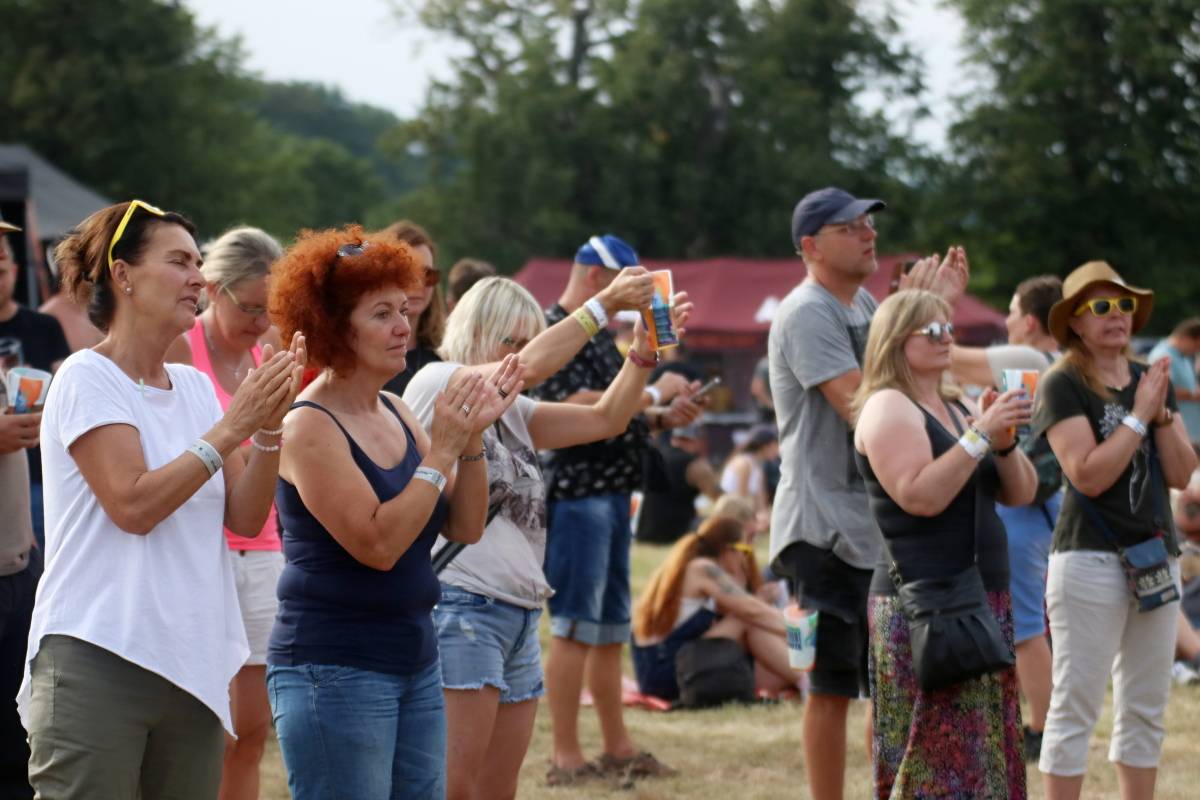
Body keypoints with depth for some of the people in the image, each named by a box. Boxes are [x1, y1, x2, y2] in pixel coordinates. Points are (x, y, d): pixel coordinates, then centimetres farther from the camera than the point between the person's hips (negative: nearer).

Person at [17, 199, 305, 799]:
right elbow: (133, 505, -17)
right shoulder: (87, 378, -6)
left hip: (190, 668, 7)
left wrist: (269, 425, -7)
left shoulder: (195, 387, 13)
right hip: (97, 664, -6)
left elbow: (244, 517, 7)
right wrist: (231, 427, -15)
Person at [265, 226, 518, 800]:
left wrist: (472, 437, -4)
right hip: (335, 668, -8)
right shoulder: (309, 427, -14)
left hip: (414, 663, 8)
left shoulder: (394, 413, 10)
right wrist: (441, 450, -18)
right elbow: (378, 544, -22)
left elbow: (464, 527, 9)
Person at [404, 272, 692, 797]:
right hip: (459, 605, -9)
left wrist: (645, 351, 4)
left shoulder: (512, 413, 20)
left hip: (520, 615, 9)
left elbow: (605, 419, 17)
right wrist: (605, 302, -12)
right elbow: (532, 364, -16)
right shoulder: (436, 385, -4)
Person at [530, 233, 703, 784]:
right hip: (576, 495, -10)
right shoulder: (555, 331, -11)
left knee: (610, 629, 12)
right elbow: (576, 407, -22)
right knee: (574, 629, -7)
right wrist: (653, 393, -16)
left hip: (611, 494, 10)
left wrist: (665, 417, 8)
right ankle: (565, 754, -4)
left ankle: (617, 746, 17)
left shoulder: (598, 335, 20)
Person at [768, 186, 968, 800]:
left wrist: (940, 307, 8)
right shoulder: (807, 313, -15)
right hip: (825, 529, -9)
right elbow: (860, 403, -24)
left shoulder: (865, 305, 13)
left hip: (879, 524, 9)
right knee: (833, 685, -4)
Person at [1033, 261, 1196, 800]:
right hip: (1090, 558, -7)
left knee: (1145, 710, 10)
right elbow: (1088, 475, -18)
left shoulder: (1151, 380, 12)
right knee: (1076, 706, -5)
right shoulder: (1062, 386, -7)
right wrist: (1138, 415, -14)